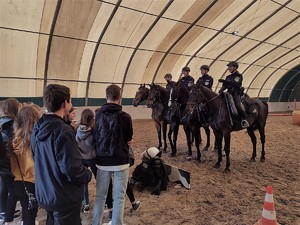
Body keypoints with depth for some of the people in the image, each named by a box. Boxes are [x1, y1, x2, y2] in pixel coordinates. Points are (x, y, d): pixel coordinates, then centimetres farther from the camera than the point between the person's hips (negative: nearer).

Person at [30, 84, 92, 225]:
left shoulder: (37, 128, 1)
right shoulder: (63, 131, -27)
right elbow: (72, 169, -28)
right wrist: (88, 175, -8)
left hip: (43, 194, 8)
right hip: (64, 197, -7)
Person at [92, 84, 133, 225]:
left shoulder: (99, 114, -4)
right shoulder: (125, 117, -13)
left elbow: (96, 136, 8)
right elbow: (129, 139, 0)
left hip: (102, 160, 3)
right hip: (120, 161, -3)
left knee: (100, 196, 17)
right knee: (119, 197, 10)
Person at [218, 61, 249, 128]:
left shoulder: (239, 75, 0)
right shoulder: (228, 77, 19)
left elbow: (235, 83, -18)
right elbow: (224, 86, 13)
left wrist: (225, 81, -27)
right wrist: (220, 91, -8)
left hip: (236, 94, -7)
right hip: (229, 94, 7)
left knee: (238, 106, -27)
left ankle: (244, 120, -12)